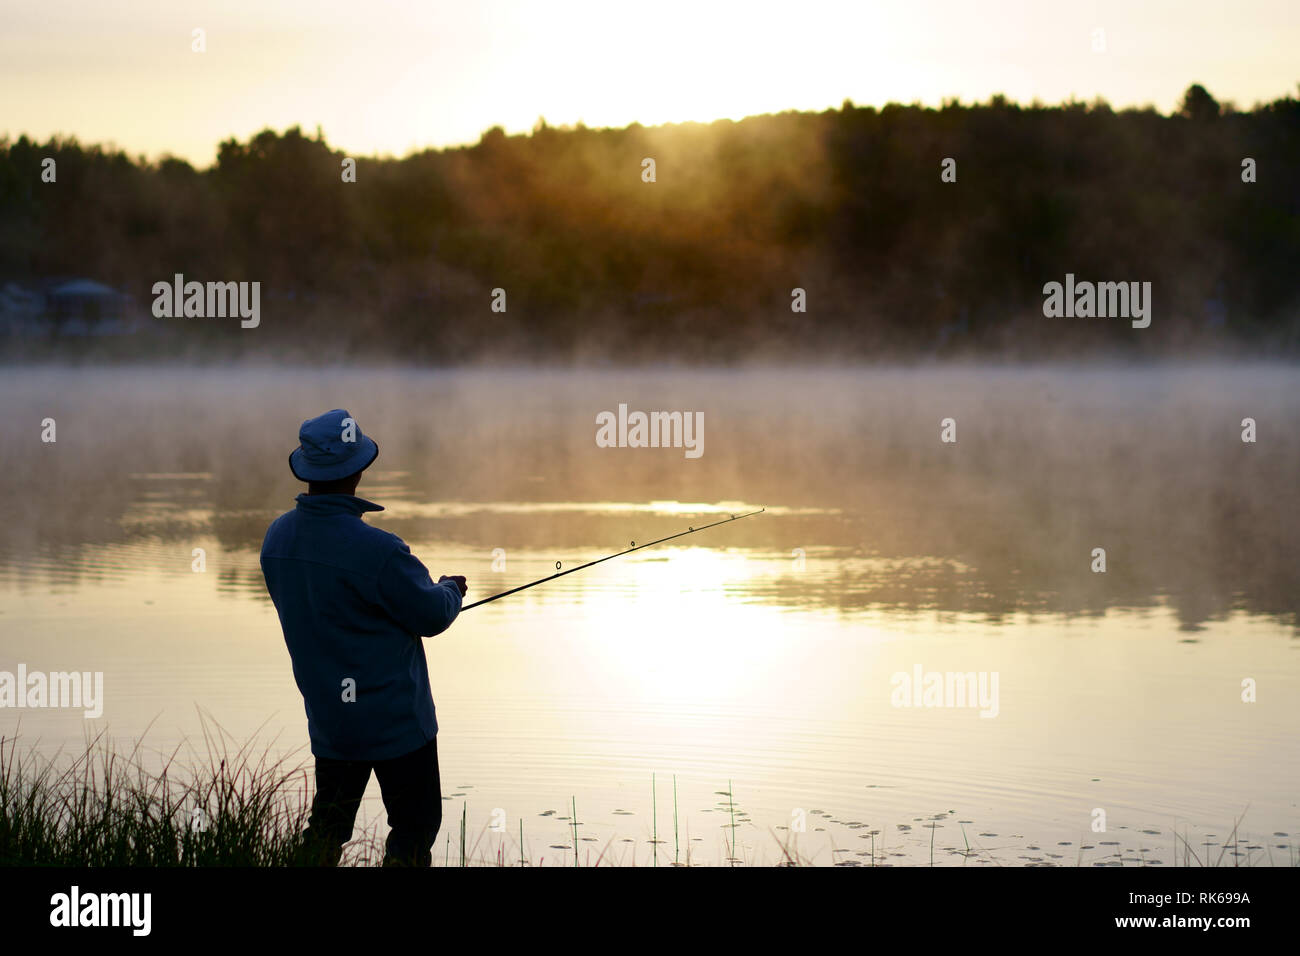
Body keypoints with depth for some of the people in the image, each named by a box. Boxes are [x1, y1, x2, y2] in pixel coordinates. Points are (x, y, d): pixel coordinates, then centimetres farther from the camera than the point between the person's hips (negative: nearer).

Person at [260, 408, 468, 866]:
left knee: (327, 825, 16)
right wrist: (451, 589, 10)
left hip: (327, 717, 7)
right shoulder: (375, 550, -26)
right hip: (394, 720, -7)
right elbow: (432, 615, -14)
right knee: (414, 826, 5)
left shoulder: (278, 537, -2)